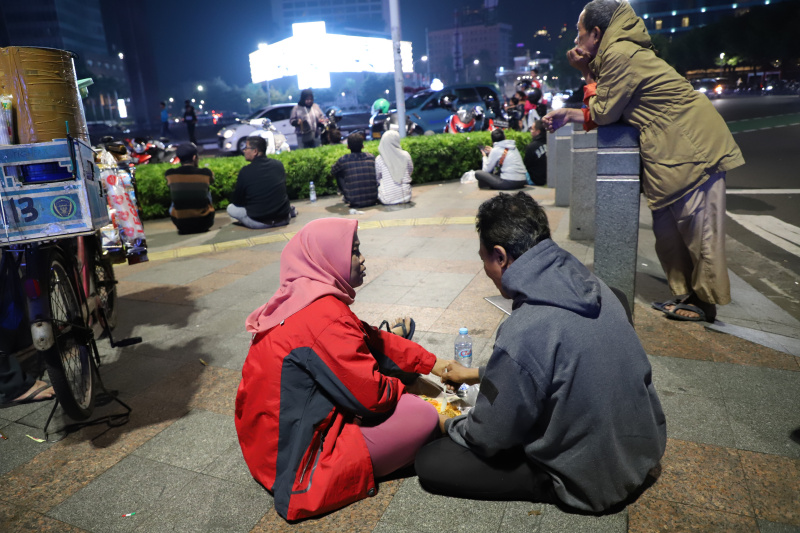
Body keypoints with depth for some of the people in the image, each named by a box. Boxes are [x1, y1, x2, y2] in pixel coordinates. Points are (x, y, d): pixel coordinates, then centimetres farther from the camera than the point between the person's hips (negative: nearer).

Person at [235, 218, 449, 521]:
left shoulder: (300, 300, 3)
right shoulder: (325, 316, -28)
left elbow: (371, 339, 9)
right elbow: (371, 397, -25)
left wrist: (432, 364, 9)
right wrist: (398, 388, -2)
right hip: (296, 463, -9)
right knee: (423, 417, -11)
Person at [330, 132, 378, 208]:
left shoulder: (343, 160, -5)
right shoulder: (371, 157, 2)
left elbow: (332, 172, 16)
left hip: (354, 202, -3)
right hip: (373, 200, 3)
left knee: (338, 174, 16)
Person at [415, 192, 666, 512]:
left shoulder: (522, 335, -33)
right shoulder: (590, 285, -7)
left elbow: (489, 437, -17)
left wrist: (449, 425, 5)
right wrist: (474, 374, 20)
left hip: (589, 479, -8)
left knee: (429, 462, -6)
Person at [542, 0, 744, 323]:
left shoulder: (619, 54, -16)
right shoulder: (622, 51, 15)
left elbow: (604, 113, -11)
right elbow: (609, 113, 16)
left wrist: (587, 74, -1)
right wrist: (569, 115, 15)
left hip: (692, 147, -10)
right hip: (677, 149, 10)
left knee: (697, 230, -2)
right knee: (668, 229, 13)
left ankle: (705, 303, 9)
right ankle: (686, 295, 23)